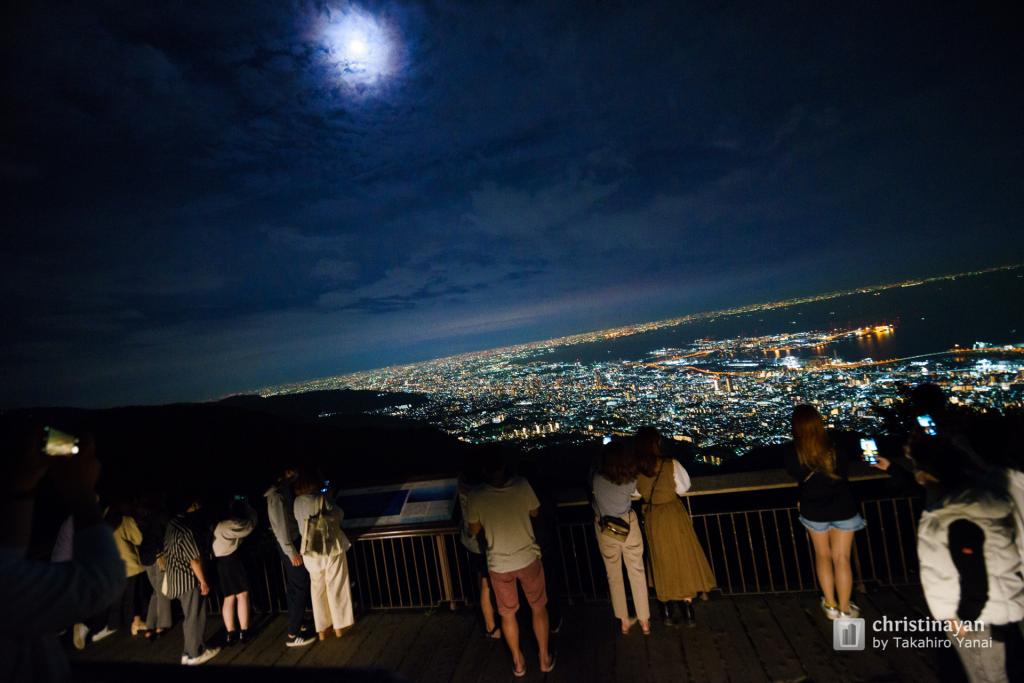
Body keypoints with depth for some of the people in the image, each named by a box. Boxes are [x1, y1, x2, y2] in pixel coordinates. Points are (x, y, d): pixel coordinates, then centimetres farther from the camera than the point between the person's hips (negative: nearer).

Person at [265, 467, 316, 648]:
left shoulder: (285, 490, 8)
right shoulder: (277, 495, -20)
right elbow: (281, 526, -20)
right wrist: (292, 552, -19)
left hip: (293, 543, 9)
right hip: (290, 545, -9)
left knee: (294, 587, 18)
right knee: (301, 588, -3)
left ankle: (297, 624, 30)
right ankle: (293, 635, 5)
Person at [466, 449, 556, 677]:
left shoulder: (476, 497, -19)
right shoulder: (522, 485, -20)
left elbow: (474, 531, -3)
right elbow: (535, 513, -2)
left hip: (498, 564, 0)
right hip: (528, 558, 0)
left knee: (508, 614, 23)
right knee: (539, 608, 23)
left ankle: (518, 662, 39)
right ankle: (544, 658, 37)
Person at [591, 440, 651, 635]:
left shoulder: (597, 478, -21)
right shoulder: (631, 479, -18)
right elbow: (635, 494, 0)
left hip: (605, 529, 0)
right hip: (628, 525, 0)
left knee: (614, 575, 16)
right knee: (637, 572, 15)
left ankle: (624, 621, 27)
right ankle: (644, 621, 24)